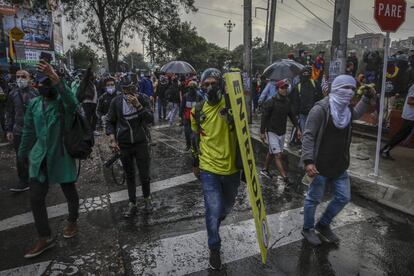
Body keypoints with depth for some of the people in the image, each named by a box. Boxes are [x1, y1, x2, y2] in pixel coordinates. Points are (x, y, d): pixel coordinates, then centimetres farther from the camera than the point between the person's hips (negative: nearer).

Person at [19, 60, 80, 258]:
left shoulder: (64, 101, -12)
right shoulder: (33, 104, 4)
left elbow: (72, 102, -39)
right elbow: (28, 131, 14)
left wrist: (55, 78, -50)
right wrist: (23, 153, 19)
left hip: (62, 156, -5)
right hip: (40, 158, 5)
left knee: (70, 192, 12)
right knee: (36, 197, 5)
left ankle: (72, 221, 41)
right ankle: (45, 238, 20)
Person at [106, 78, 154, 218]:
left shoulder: (143, 98, -9)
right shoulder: (116, 101, -5)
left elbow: (150, 119, -17)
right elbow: (110, 121, 6)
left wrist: (138, 105, -27)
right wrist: (112, 139, -5)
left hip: (141, 143, -1)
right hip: (124, 144, 1)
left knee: (144, 175, 4)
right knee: (129, 175, 12)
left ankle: (147, 197, 31)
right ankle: (132, 203, 27)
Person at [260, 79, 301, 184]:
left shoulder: (288, 102, 4)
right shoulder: (271, 102, -13)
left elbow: (292, 116, 10)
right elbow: (264, 117, -11)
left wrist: (298, 128, 2)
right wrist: (262, 132, -11)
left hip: (282, 132, 6)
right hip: (272, 132, -6)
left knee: (272, 153, 18)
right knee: (278, 155, -9)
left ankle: (264, 170, 36)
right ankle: (285, 178, -9)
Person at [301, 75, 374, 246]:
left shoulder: (346, 109, 8)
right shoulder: (320, 109, -17)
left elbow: (356, 114, 35)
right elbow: (308, 135, -21)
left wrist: (367, 97, 26)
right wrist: (308, 161, -30)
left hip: (340, 165, 8)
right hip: (321, 166, -8)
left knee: (343, 198, 15)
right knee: (314, 199, 7)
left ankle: (323, 225, 35)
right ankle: (307, 229, 29)